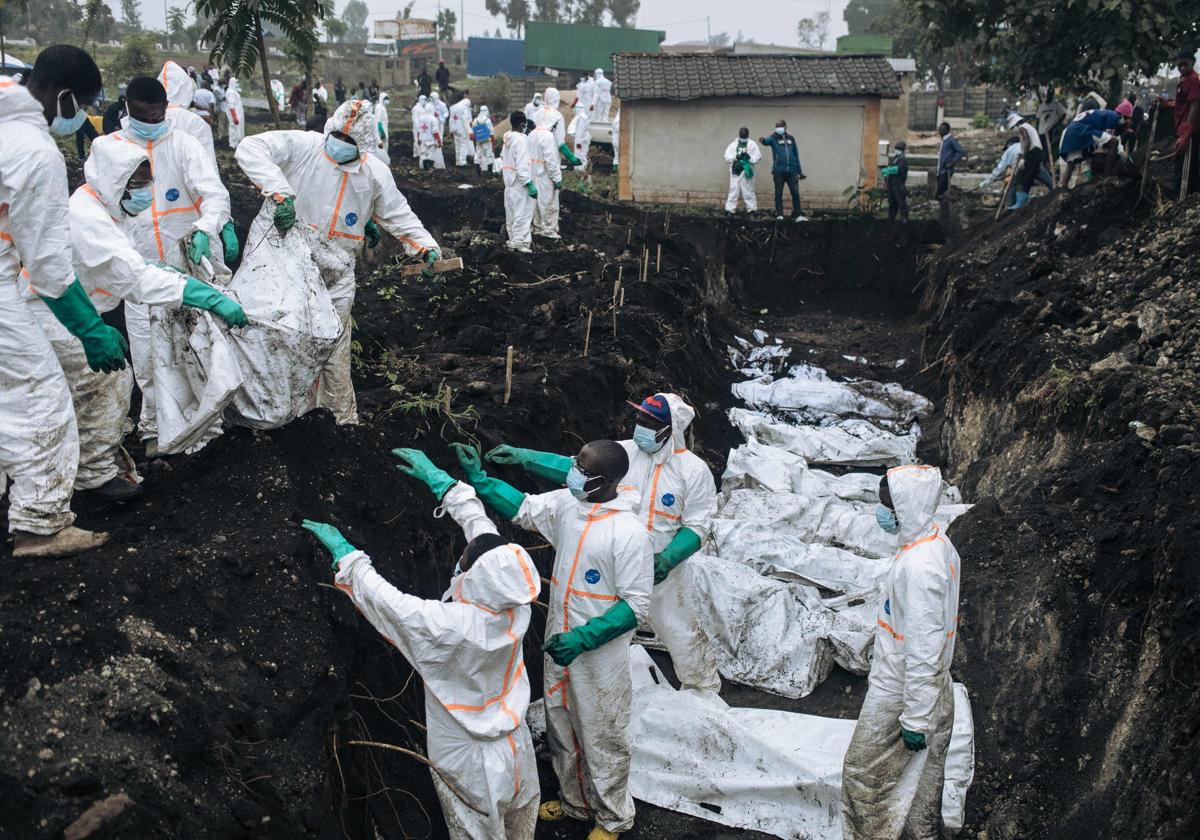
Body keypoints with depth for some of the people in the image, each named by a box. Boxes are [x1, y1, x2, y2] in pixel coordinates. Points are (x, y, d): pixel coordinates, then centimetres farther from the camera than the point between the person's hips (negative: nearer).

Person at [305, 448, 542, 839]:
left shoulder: (449, 626, -37)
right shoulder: (515, 605, -20)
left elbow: (383, 599, -23)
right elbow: (479, 522, -8)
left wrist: (343, 551, -9)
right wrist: (438, 479, 0)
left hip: (468, 760, -5)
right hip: (515, 747, 5)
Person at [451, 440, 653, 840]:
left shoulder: (629, 533, -25)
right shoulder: (566, 503, -6)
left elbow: (635, 606, -21)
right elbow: (523, 508, 7)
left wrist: (583, 639, -27)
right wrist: (478, 478, -5)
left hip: (599, 655, -7)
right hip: (560, 644, 7)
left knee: (602, 739, 11)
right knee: (561, 731, 23)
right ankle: (575, 802, 46)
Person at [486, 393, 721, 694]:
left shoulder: (694, 471, -13)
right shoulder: (625, 452, -7)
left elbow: (695, 527, -10)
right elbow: (573, 468, -9)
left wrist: (668, 559, -26)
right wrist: (522, 456, -19)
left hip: (660, 570, -3)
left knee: (679, 632, 9)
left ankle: (705, 687, 35)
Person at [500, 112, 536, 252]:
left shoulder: (507, 138, 8)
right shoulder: (521, 140, -19)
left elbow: (503, 157, 17)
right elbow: (523, 165, -23)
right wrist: (529, 184, -23)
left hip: (509, 181, 9)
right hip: (520, 182, -9)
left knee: (512, 213, 15)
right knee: (523, 212, -4)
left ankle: (513, 239, 25)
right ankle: (519, 241, -4)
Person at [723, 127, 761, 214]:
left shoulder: (752, 145, 6)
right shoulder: (733, 145, 10)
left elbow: (758, 156, 1)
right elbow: (727, 157, 2)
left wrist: (750, 158, -15)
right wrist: (736, 157, -14)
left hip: (747, 171, -1)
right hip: (735, 171, 1)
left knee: (748, 191, 1)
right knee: (733, 191, 0)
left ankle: (752, 209, 7)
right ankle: (729, 209, 2)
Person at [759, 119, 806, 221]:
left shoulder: (791, 139, 13)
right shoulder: (774, 138, 2)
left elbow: (796, 155, 17)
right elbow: (767, 141, -22)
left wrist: (799, 170, 15)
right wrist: (763, 140, -47)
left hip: (792, 171, 3)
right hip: (778, 171, -3)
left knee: (795, 193, -1)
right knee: (778, 193, 1)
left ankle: (797, 215, 3)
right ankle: (779, 214, 7)